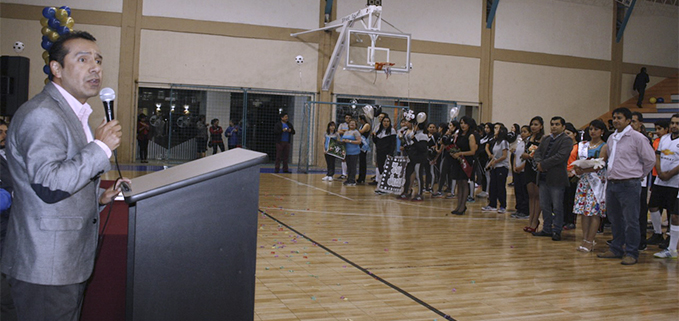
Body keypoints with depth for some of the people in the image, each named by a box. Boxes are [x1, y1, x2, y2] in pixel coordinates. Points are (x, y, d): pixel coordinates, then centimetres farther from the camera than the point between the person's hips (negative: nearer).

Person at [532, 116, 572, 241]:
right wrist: (539, 162, -10)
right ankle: (547, 229, 21)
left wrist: (543, 164, -16)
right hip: (543, 178, 7)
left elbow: (561, 156, -18)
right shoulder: (545, 139, 18)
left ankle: (557, 231, 7)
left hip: (556, 179, -7)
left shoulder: (566, 140, -5)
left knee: (557, 207, -1)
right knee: (544, 206, 11)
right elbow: (538, 152, 12)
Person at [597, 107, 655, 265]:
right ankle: (616, 249, 26)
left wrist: (638, 175, 2)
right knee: (615, 219, 14)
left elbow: (650, 159, -4)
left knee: (630, 221, -2)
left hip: (629, 185, -7)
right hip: (611, 184, 7)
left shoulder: (637, 137, -8)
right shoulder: (611, 138, 13)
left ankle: (631, 253, 6)